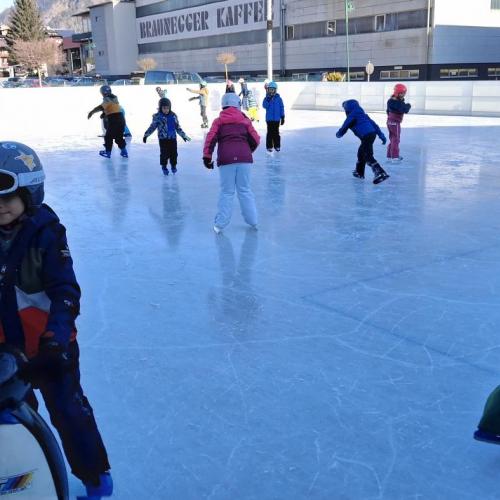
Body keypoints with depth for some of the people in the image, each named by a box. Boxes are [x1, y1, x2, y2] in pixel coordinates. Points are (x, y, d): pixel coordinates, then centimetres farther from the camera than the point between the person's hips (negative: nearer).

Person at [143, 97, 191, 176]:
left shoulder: (173, 116, 7)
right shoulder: (157, 116, -4)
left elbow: (178, 127, 15)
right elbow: (152, 127, -2)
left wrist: (183, 135, 17)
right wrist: (146, 135, -7)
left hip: (173, 138, 3)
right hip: (163, 138, -3)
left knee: (173, 153, 5)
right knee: (164, 153, -3)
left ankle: (173, 165, 25)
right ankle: (164, 167, 15)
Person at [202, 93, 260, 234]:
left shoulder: (218, 121, 10)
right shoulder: (245, 120, 12)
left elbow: (211, 138, -3)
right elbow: (255, 140, 9)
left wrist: (207, 156, -3)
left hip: (226, 159, -1)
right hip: (244, 158, 1)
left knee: (227, 192, 6)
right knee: (245, 190, 12)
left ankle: (220, 224, 7)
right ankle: (252, 221, 17)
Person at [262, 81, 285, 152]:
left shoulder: (279, 98, 0)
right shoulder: (266, 98, 1)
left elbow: (282, 108, 3)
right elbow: (264, 106, -12)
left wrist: (282, 117, 1)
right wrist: (268, 100, -24)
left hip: (276, 119, 0)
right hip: (269, 119, 0)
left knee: (276, 133, 7)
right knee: (270, 133, 4)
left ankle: (277, 146, 15)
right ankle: (269, 146, 10)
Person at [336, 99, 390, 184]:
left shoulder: (352, 115, 0)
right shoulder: (361, 114, 23)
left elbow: (345, 126, 5)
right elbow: (373, 123, 19)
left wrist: (339, 134, 27)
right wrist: (381, 135, 19)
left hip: (366, 136, -9)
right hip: (372, 133, 9)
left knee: (368, 156, -13)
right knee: (361, 153, 24)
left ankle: (381, 173, -26)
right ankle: (359, 172, 37)